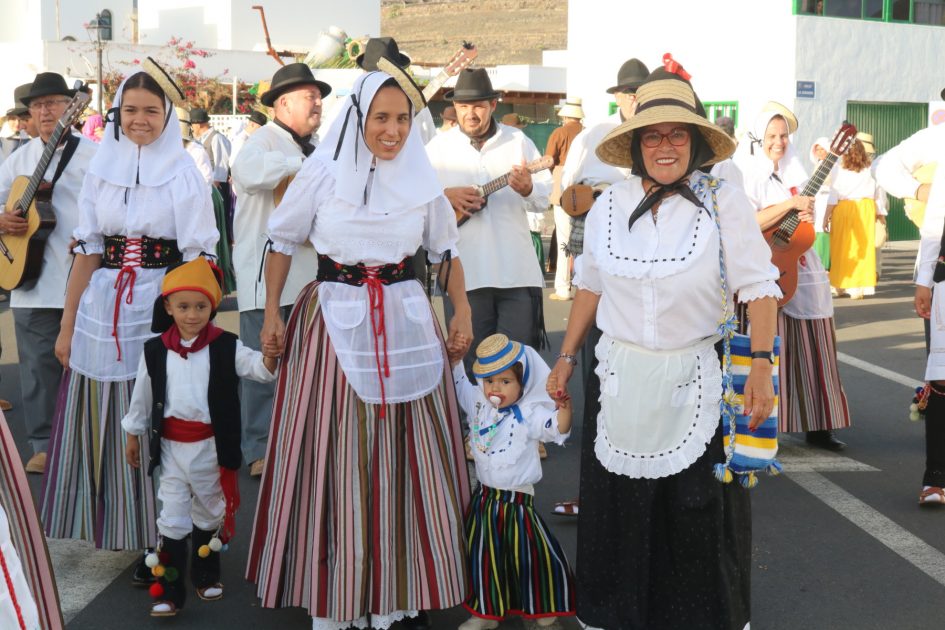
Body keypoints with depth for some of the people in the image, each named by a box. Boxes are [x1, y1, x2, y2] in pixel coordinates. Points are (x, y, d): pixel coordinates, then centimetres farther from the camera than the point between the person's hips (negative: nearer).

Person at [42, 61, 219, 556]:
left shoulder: (182, 171, -1)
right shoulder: (101, 168, 9)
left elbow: (198, 256, -3)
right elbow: (87, 251, 10)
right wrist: (68, 324, 8)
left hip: (160, 308, -3)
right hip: (102, 309, 4)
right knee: (100, 422, 6)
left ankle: (159, 539, 13)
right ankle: (107, 526, 23)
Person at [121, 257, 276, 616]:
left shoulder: (225, 347, -9)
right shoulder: (155, 351, -4)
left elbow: (258, 369, -20)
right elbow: (142, 396, 7)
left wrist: (270, 356, -42)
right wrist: (133, 435, 13)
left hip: (212, 446, 0)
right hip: (171, 446, 0)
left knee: (209, 513, 17)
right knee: (172, 518, 3)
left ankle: (206, 576, 36)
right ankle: (169, 592, 10)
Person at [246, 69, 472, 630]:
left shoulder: (421, 178, 5)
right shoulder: (325, 171, -3)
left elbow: (445, 250, 15)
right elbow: (284, 241, 4)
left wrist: (462, 310, 8)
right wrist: (272, 313, 1)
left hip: (406, 321, 2)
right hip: (336, 323, -2)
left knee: (409, 454, 3)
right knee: (335, 453, 1)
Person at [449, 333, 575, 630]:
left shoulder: (529, 414, -15)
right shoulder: (477, 402, 2)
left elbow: (559, 429, -26)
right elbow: (455, 383, 17)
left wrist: (563, 406, -44)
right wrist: (455, 359, 2)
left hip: (517, 500, -5)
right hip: (484, 497, 5)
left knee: (530, 555, 3)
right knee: (483, 556, 13)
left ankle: (543, 606, 25)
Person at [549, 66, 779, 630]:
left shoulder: (724, 203, -8)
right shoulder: (609, 207, 4)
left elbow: (758, 287, -10)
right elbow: (590, 286, 14)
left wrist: (762, 364, -19)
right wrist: (567, 356, 14)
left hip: (696, 382, -3)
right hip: (620, 380, 3)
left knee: (699, 514, 5)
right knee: (618, 510, 12)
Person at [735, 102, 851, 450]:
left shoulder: (795, 173, 13)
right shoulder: (747, 176, -6)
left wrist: (809, 218, -4)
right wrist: (791, 204, -22)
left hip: (803, 271, 6)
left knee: (814, 351, 6)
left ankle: (818, 427, 13)